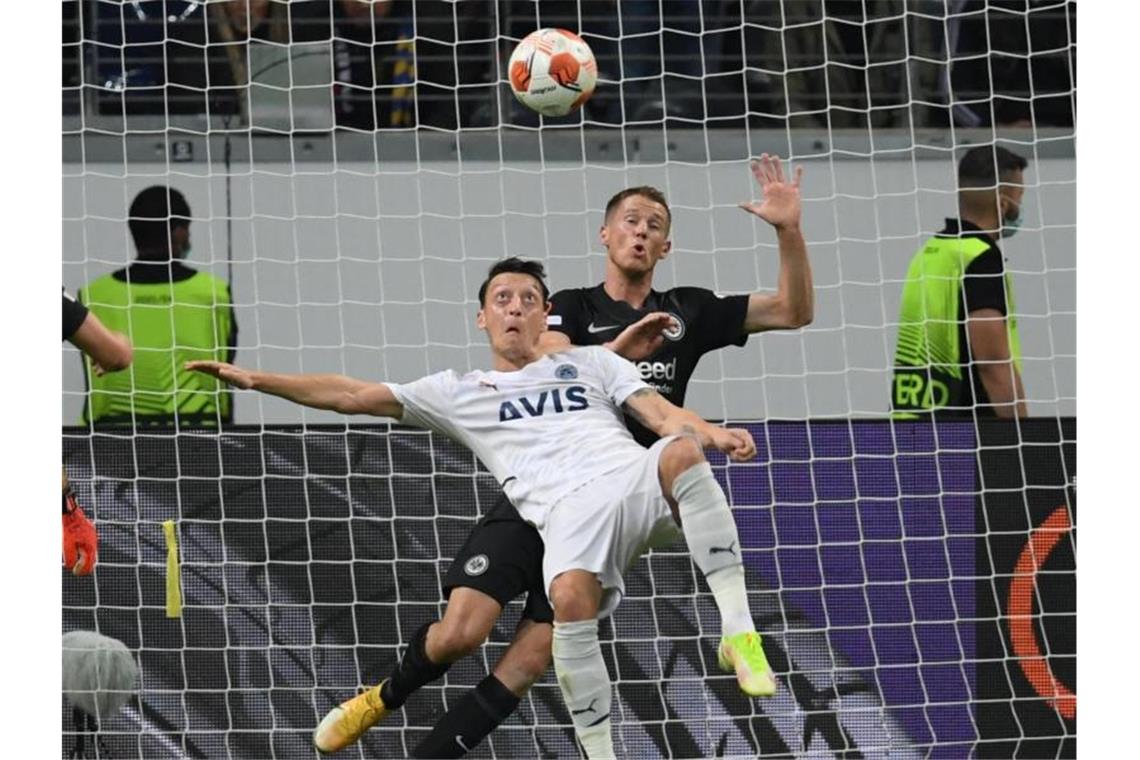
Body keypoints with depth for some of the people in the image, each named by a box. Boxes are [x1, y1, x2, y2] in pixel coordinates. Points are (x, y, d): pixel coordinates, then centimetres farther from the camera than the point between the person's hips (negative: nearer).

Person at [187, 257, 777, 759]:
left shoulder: (590, 362, 30)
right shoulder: (459, 393, 27)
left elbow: (660, 412, 17)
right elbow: (352, 396, 24)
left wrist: (713, 433, -5)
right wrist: (254, 380, 15)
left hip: (637, 482, 2)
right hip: (568, 512, -2)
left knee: (682, 450, -34)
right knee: (571, 596, -37)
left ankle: (738, 633, -33)